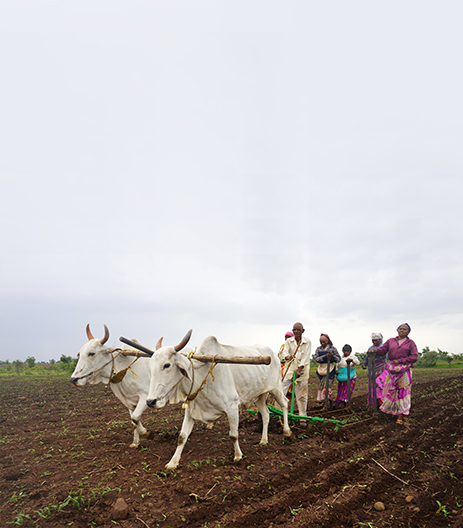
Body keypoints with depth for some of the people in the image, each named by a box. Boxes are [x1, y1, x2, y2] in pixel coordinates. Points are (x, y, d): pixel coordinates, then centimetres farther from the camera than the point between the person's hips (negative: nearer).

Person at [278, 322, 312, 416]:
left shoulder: (307, 342, -1)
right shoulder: (288, 341, 4)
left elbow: (306, 357, -7)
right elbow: (284, 352, -5)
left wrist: (299, 370, -16)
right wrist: (288, 357, -29)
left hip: (301, 371, -1)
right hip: (289, 370, 1)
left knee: (301, 395, 6)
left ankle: (302, 416, 20)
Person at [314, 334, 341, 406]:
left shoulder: (332, 348, 0)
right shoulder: (318, 349, 7)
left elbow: (339, 359, 1)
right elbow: (316, 358, -5)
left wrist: (333, 356, -19)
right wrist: (324, 356, -20)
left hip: (330, 369, -4)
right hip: (321, 369, 4)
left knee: (327, 386, -9)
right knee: (321, 386, 6)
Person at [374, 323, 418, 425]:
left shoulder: (411, 343, 5)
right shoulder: (391, 341, 12)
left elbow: (414, 357, -4)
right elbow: (382, 350, 4)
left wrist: (399, 361, -11)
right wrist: (376, 350, -19)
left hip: (404, 370, -2)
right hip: (392, 369, 2)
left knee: (403, 391, -3)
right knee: (390, 390, 3)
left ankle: (401, 415, 1)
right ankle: (392, 410, 19)